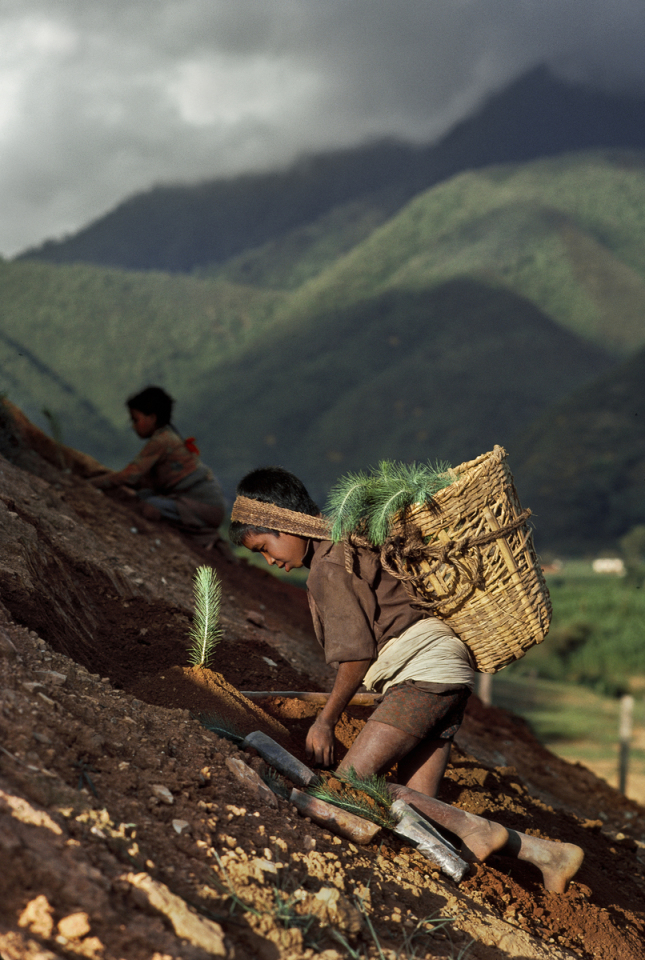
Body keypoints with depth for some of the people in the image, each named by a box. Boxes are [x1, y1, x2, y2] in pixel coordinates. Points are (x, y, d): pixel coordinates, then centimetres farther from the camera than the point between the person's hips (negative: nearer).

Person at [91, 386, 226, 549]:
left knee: (150, 508, -23)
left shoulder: (160, 442, -14)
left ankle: (205, 535, -10)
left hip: (206, 508, -10)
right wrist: (114, 475, 10)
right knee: (144, 493, 12)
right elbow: (151, 482, 14)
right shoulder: (169, 437, 15)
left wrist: (93, 482, -7)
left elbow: (130, 476, -17)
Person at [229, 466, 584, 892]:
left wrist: (326, 720, 1)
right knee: (417, 808, 2)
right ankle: (545, 852, -6)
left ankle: (473, 829, -19)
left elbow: (358, 654, -10)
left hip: (424, 672, -10)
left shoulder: (330, 567, -10)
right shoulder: (349, 542, 20)